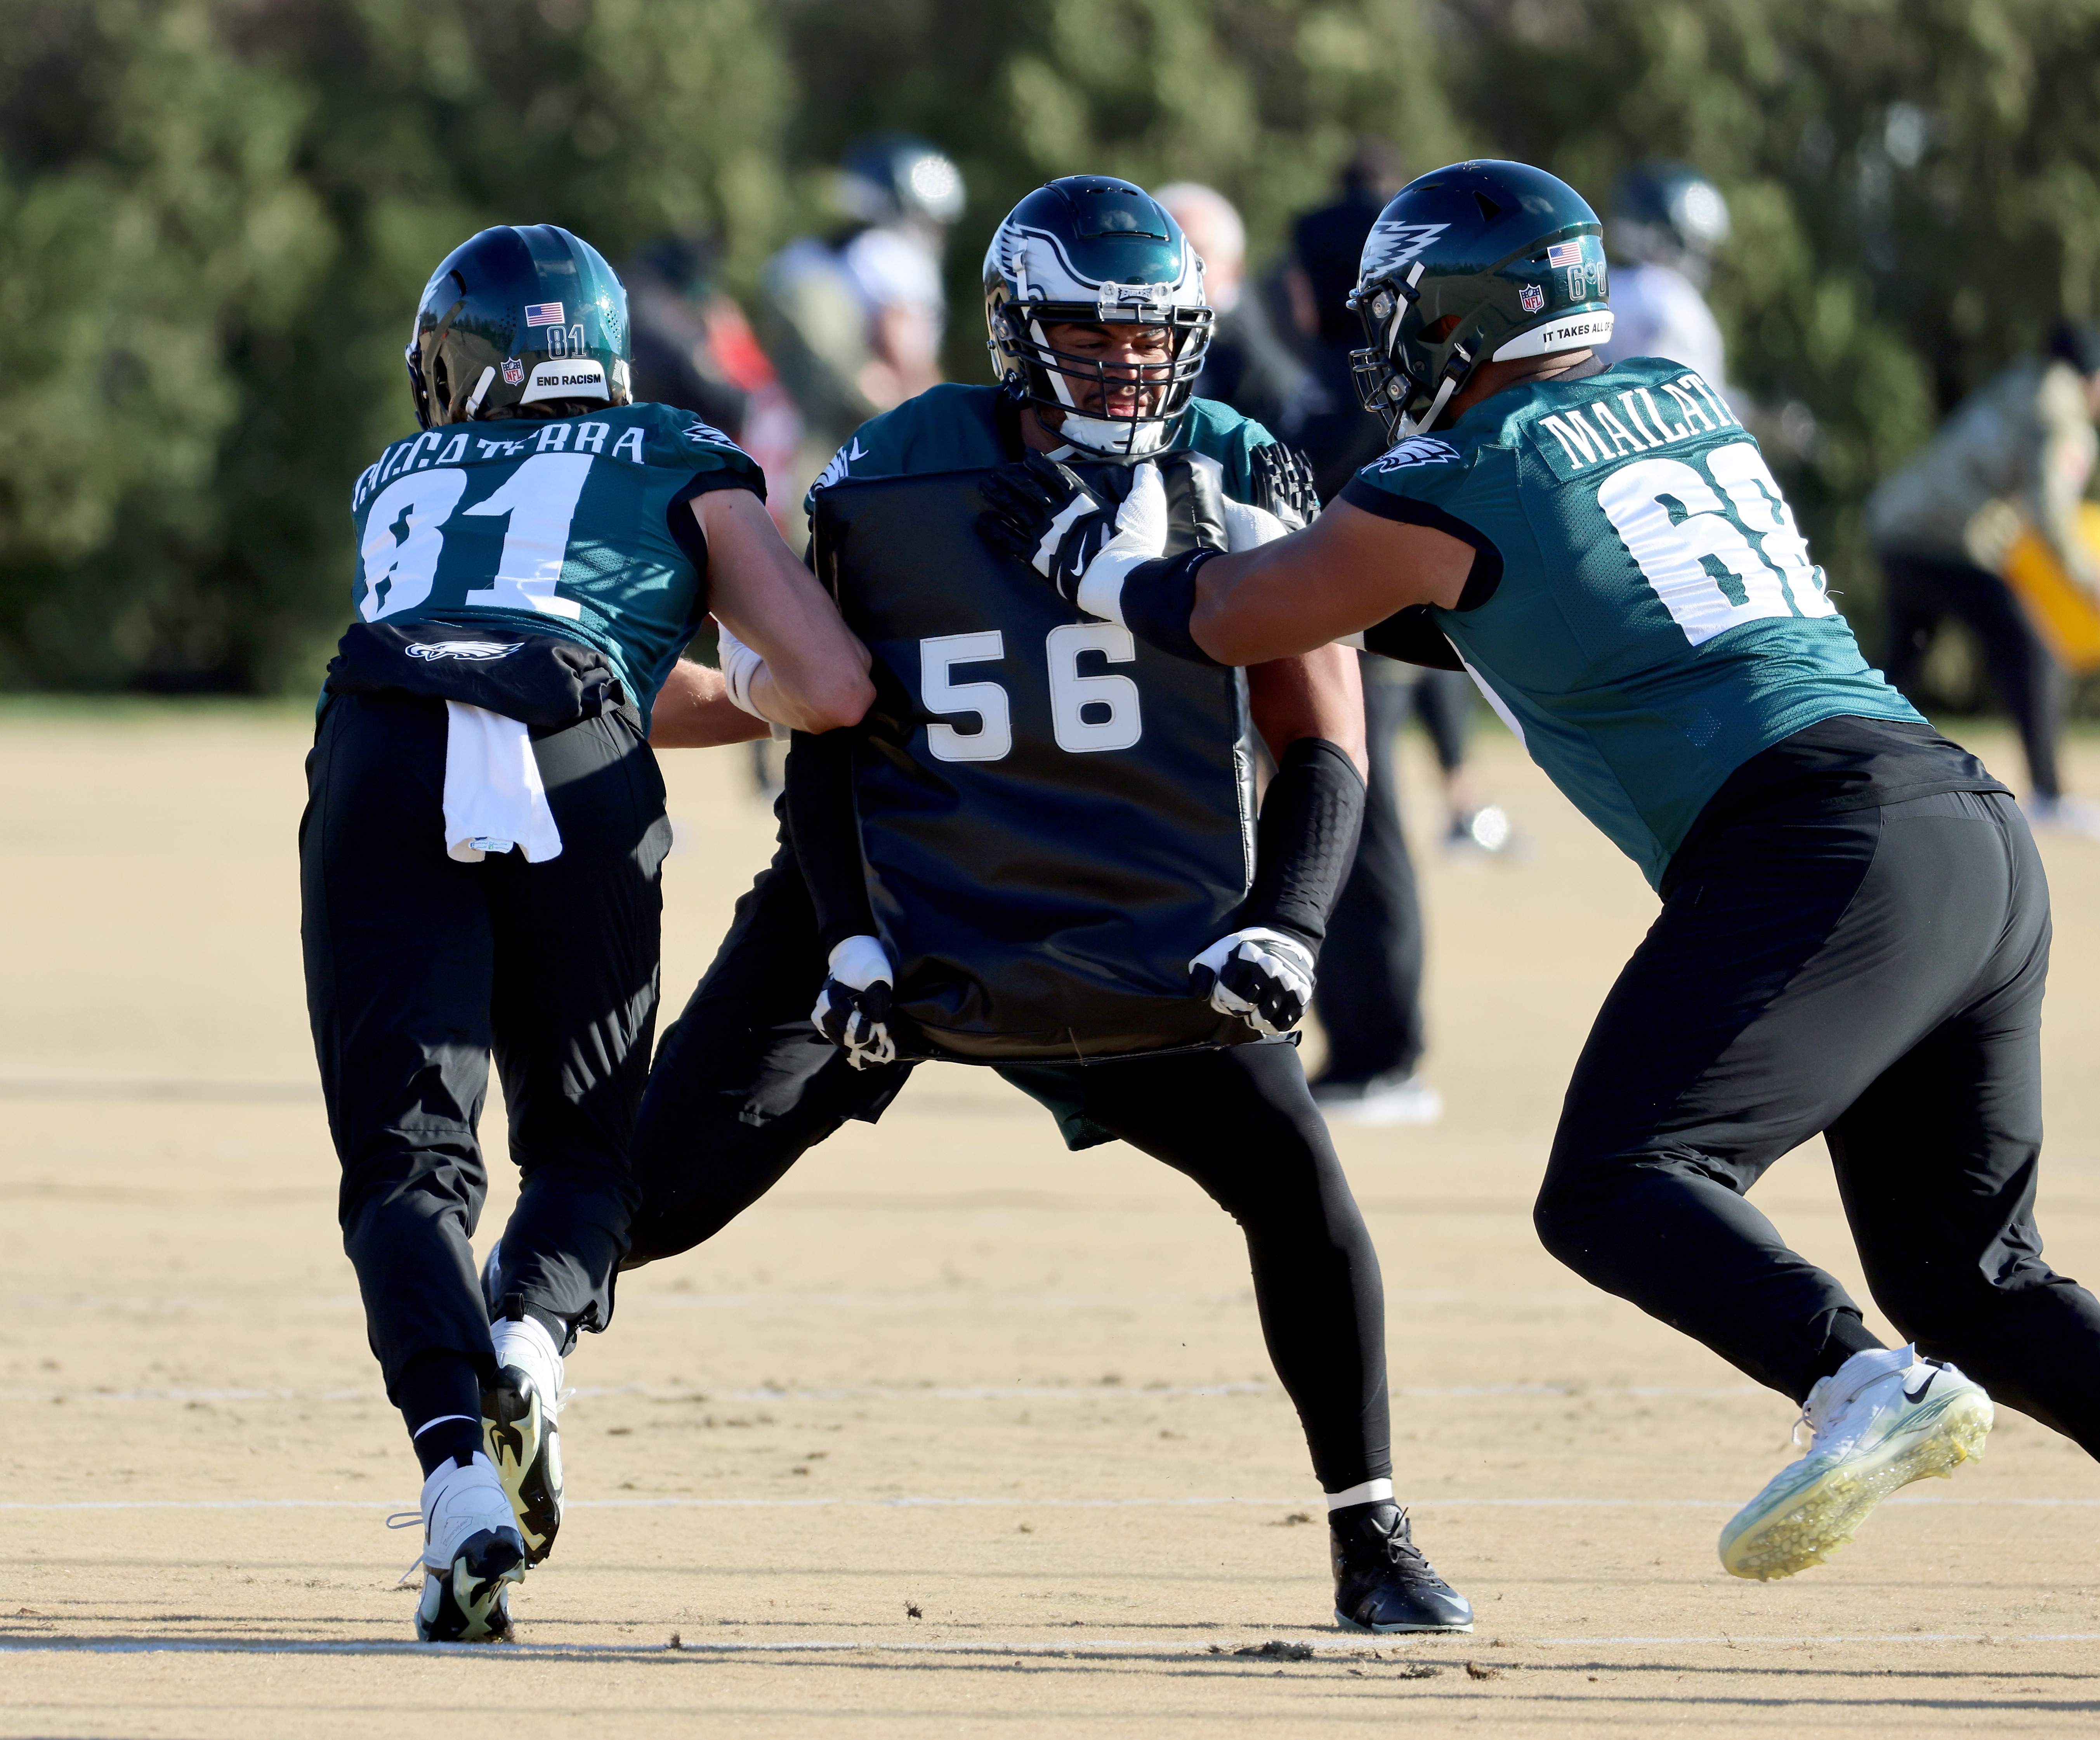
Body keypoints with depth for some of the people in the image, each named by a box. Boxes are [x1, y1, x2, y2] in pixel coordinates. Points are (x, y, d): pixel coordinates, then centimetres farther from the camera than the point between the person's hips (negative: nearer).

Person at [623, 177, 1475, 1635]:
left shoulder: (1235, 487, -9)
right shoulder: (903, 477, -11)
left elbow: (1322, 749, -6)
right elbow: (822, 738, -2)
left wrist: (1279, 931, -21)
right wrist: (846, 936, -14)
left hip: (1131, 936, 1)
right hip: (896, 912, -1)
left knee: (1295, 1178, -16)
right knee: (657, 1195, -10)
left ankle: (1373, 1541, 1)